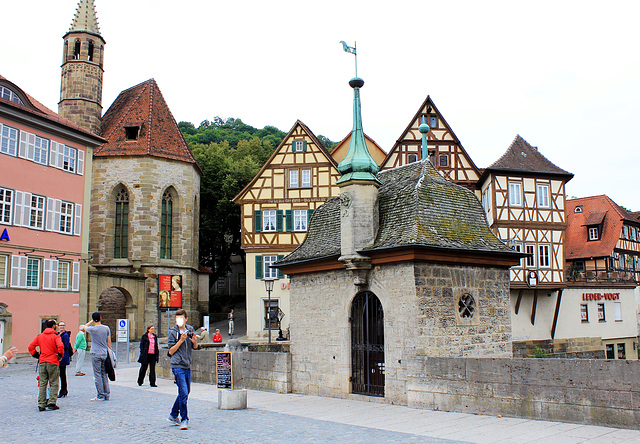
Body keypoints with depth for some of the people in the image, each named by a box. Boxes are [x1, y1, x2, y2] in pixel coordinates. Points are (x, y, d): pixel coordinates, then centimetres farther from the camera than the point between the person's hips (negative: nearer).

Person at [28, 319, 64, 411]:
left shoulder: (40, 336, 10)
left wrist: (37, 355, 14)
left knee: (42, 384, 8)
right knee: (54, 384, 4)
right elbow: (60, 346, -22)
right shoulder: (55, 336, -6)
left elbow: (30, 347, 9)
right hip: (53, 362, -4)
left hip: (42, 362, 5)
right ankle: (52, 403, -1)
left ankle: (41, 404, 7)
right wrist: (60, 355, -7)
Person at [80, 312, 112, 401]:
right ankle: (107, 395, 12)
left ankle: (100, 396, -2)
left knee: (97, 375, -1)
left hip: (96, 354, -4)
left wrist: (91, 321, 16)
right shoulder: (106, 328, 2)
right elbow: (109, 342, 7)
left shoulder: (92, 329, -9)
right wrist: (109, 352, 17)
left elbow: (83, 328, 14)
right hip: (105, 354, 4)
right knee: (104, 375, 11)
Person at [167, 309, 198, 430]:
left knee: (185, 392, 16)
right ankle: (184, 420, 0)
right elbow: (171, 352, -9)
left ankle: (173, 415, 32)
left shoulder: (190, 329, 6)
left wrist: (194, 341, -8)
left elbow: (195, 347, 15)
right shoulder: (173, 332, -7)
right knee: (183, 393, -12)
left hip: (187, 366, 6)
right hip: (178, 366, -6)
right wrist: (181, 340, -19)